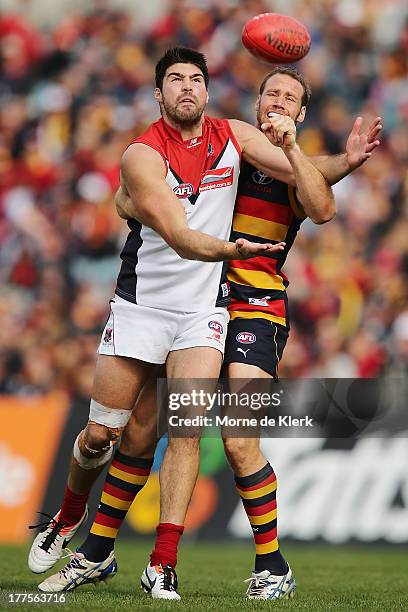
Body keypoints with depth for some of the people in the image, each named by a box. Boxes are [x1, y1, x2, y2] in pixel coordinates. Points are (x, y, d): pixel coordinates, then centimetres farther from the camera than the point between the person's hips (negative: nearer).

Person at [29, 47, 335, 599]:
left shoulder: (235, 137, -1)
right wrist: (231, 249, -49)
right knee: (100, 434, 5)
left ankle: (163, 565, -14)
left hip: (203, 310, 1)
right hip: (141, 303, -1)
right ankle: (68, 520, 35)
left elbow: (321, 206, -2)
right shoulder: (142, 155, -14)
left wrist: (291, 147, -20)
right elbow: (180, 238, -29)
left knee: (185, 429, -16)